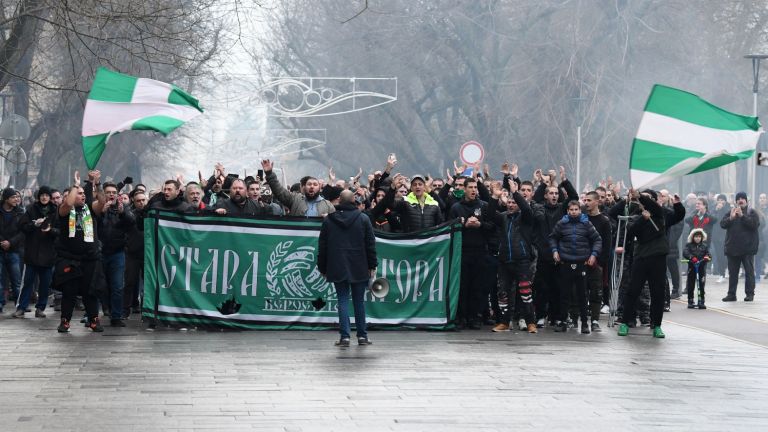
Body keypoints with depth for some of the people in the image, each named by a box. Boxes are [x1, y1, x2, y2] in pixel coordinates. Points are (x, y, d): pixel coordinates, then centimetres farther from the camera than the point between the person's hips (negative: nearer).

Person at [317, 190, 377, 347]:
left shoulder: (328, 220, 1)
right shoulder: (363, 219, -2)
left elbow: (322, 246, 6)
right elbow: (371, 244, 0)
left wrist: (322, 268, 13)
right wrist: (372, 265, 7)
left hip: (337, 268, 0)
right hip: (359, 268, 0)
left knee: (343, 300, 2)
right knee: (359, 301, 8)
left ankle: (345, 336, -6)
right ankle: (362, 336, 12)